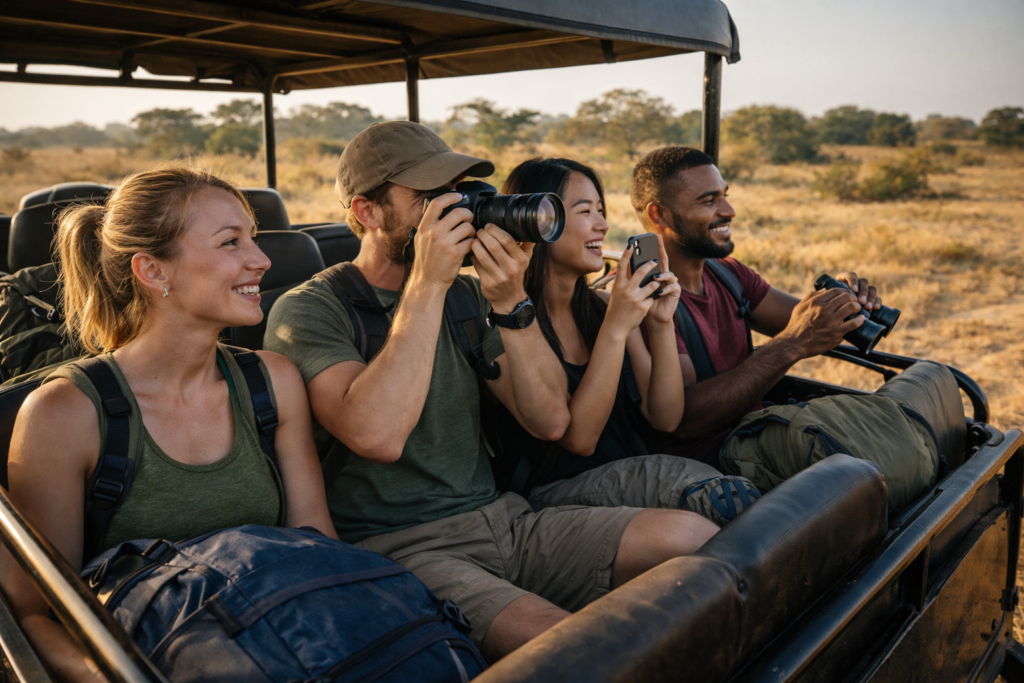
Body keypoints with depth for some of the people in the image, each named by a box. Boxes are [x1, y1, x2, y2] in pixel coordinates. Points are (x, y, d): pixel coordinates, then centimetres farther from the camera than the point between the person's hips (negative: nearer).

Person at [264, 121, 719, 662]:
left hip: (500, 518, 6)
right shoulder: (308, 311, -5)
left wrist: (510, 303, -11)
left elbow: (550, 422, 2)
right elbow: (377, 436, -24)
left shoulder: (465, 294, 10)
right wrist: (427, 285, -20)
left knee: (697, 537, -12)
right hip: (397, 549, -5)